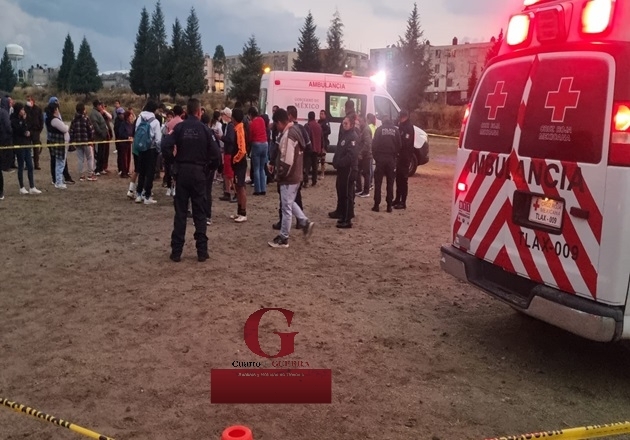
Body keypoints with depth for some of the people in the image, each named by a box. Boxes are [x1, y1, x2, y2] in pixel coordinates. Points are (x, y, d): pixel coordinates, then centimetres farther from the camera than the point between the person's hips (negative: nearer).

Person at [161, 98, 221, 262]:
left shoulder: (179, 127, -2)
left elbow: (165, 146, -14)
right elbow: (216, 154, -9)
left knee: (180, 213, 6)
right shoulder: (205, 129, -4)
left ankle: (176, 252, 8)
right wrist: (210, 168, 8)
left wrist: (175, 159, 2)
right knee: (200, 213, 6)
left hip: (182, 172, 1)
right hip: (199, 173, -1)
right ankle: (202, 252, 8)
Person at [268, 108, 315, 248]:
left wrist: (279, 175, -10)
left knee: (286, 208, 0)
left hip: (289, 178, -10)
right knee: (290, 203, 24)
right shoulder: (296, 130, 8)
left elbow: (286, 161, -25)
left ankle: (283, 238, 10)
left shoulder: (287, 136, -23)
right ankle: (305, 222, 23)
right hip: (296, 175, 10)